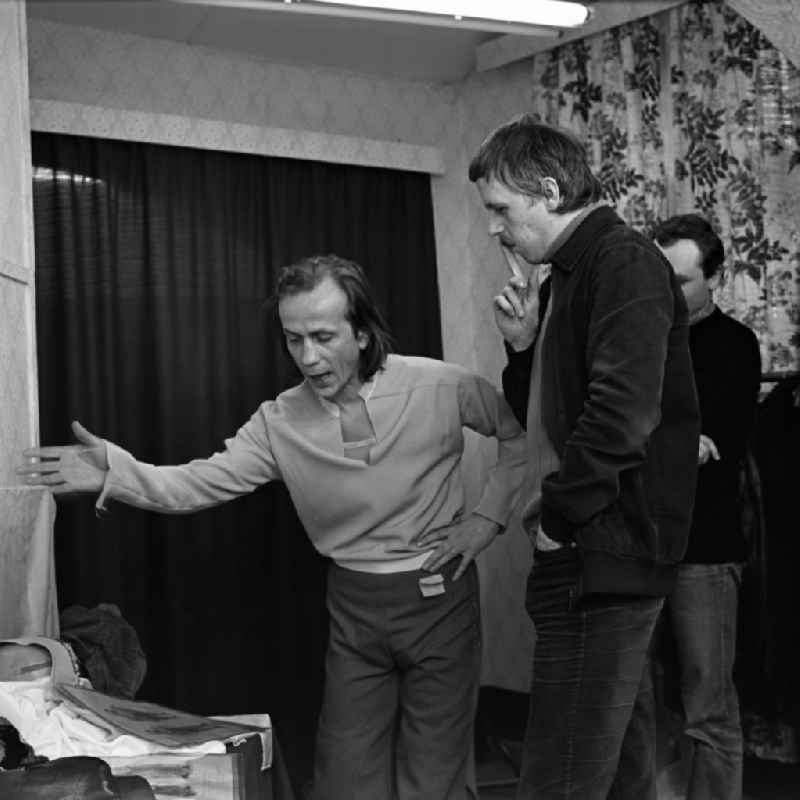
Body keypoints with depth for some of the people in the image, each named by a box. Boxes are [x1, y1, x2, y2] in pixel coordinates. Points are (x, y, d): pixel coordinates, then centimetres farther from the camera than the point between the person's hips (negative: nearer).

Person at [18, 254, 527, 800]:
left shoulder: (440, 386, -12)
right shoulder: (279, 422, -7)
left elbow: (521, 434, 2)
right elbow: (198, 485, -15)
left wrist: (489, 515, -6)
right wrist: (116, 472, -32)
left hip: (440, 598, -2)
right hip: (355, 611, 3)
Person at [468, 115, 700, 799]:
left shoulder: (624, 262, -12)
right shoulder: (570, 275, 18)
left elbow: (622, 416, -24)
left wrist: (556, 518, -15)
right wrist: (525, 344, 6)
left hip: (602, 557, -10)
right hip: (602, 559, 10)